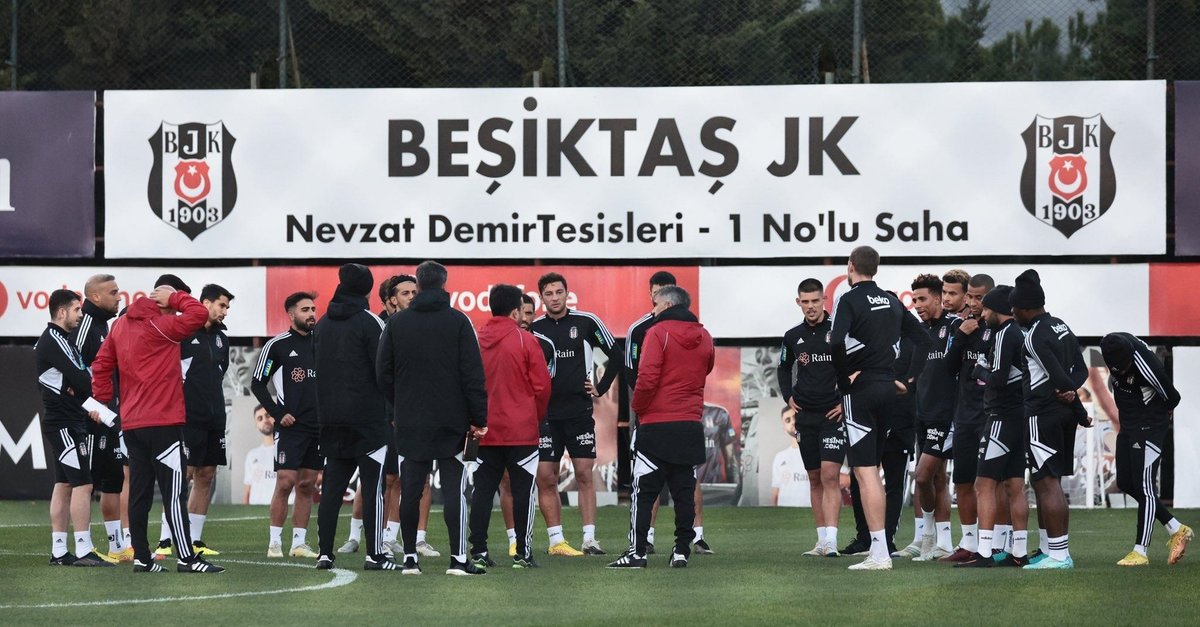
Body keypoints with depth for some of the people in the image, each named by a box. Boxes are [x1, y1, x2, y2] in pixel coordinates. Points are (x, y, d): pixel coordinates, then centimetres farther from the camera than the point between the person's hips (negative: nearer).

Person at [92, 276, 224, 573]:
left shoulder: (121, 325, 12)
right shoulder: (159, 325, -12)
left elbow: (101, 365, 15)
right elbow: (199, 315, -21)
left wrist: (103, 399, 17)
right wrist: (176, 298, -7)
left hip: (132, 423, 8)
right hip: (163, 423, -8)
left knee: (140, 492, 8)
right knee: (174, 493, -6)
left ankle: (141, 557, 8)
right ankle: (187, 558, -7)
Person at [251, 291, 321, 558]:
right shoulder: (277, 345, -3)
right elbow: (257, 383, -2)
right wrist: (278, 414, -9)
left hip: (319, 427, 5)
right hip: (291, 426, -5)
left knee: (307, 486, 6)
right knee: (285, 482, -10)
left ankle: (299, 542, 10)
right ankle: (275, 542, -4)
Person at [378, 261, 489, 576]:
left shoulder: (396, 323, 4)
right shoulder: (458, 321, -3)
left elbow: (383, 373, 5)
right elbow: (473, 375, -6)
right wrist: (479, 418, -3)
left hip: (409, 423, 2)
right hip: (452, 421, -2)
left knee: (410, 490, 5)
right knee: (455, 488, -1)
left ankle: (410, 557, 6)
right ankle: (458, 558, -7)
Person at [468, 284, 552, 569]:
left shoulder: (476, 340, 3)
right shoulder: (525, 340, -7)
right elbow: (542, 385, -5)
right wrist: (538, 417, 11)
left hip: (485, 431, 3)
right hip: (521, 430, -3)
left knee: (482, 490, 7)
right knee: (522, 490, 2)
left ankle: (478, 551, 4)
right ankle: (523, 553, 1)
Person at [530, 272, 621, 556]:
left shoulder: (586, 322, 1)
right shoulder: (533, 328, 4)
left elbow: (616, 356, 9)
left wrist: (601, 388, 4)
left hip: (580, 412, -1)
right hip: (545, 413, 1)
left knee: (585, 474, -3)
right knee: (545, 478, -2)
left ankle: (589, 538, -2)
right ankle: (556, 540, 4)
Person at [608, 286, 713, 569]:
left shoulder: (659, 332, -8)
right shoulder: (704, 338, 10)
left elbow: (647, 377, -14)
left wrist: (638, 407, -1)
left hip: (657, 426, -5)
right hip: (691, 426, 5)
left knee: (643, 492, 0)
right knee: (684, 492, 8)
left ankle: (637, 552, -4)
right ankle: (682, 551, 6)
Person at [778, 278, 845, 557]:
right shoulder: (793, 337, 8)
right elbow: (784, 369, 25)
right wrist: (788, 396, 10)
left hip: (834, 415, -5)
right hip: (805, 416, 5)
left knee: (830, 475, -14)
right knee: (815, 479, 9)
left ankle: (831, 541, -19)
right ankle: (822, 541, 16)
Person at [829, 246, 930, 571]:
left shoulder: (850, 300, -9)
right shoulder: (892, 302, 13)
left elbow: (836, 342, -26)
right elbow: (923, 339, 19)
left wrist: (844, 377, -13)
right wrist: (910, 377, 17)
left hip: (859, 389, -7)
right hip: (888, 389, 7)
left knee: (865, 472, -8)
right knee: (872, 469, 18)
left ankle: (879, 554, -13)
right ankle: (878, 548, 18)